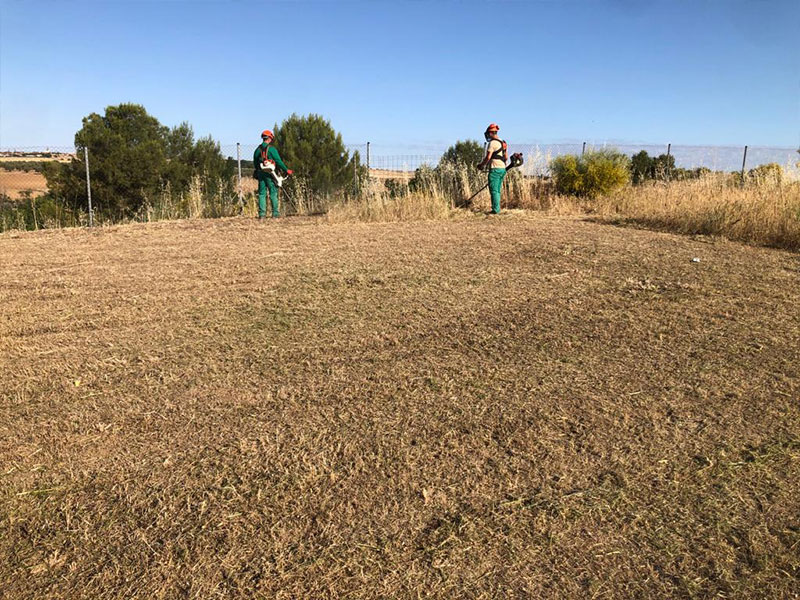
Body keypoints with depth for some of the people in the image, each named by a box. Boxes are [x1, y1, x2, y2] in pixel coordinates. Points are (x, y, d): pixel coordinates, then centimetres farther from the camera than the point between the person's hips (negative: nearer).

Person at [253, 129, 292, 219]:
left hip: (260, 174, 5)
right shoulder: (272, 149, -8)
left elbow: (255, 163, 13)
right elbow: (278, 161, -9)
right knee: (273, 194, 2)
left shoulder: (257, 149, 8)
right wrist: (286, 170, 0)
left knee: (262, 194, 6)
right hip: (270, 174, -4)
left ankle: (262, 214, 2)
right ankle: (275, 213, 2)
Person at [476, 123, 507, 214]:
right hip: (502, 169, 9)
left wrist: (481, 165, -1)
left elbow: (488, 157, -15)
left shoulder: (492, 143, -12)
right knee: (497, 191, 12)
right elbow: (506, 157, 20)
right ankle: (497, 209, 13)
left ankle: (496, 210, -8)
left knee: (494, 190, -6)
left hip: (495, 169, -9)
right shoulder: (503, 143, 16)